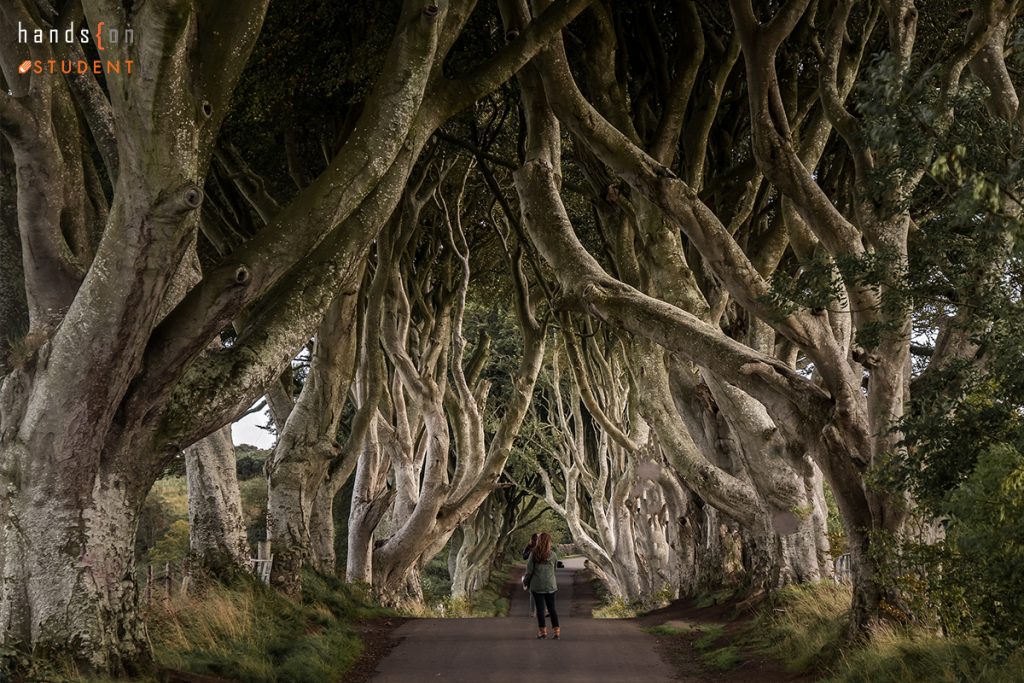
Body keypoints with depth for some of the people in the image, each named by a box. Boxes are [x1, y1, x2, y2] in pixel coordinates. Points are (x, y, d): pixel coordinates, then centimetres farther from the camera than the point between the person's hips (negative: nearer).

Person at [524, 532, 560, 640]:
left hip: (537, 585, -2)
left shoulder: (533, 554, -9)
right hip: (550, 585, 2)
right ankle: (557, 632, 6)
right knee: (552, 608, 9)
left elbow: (529, 570, -8)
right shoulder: (552, 554, -5)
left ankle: (542, 632, 6)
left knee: (540, 609, 5)